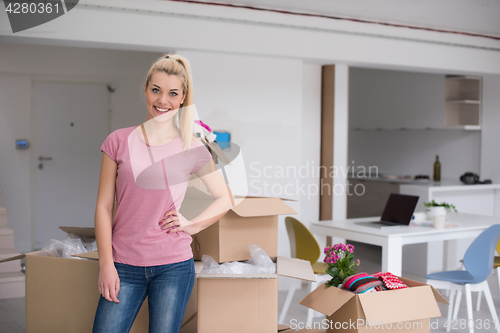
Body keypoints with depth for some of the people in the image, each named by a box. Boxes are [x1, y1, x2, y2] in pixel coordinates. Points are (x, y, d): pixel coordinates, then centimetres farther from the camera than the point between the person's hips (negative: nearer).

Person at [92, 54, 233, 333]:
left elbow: (225, 199, 11)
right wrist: (106, 264, -3)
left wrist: (192, 225, -2)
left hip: (174, 266, 0)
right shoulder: (119, 141, 1)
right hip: (124, 266, 0)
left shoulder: (192, 148, 2)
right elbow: (103, 206, 2)